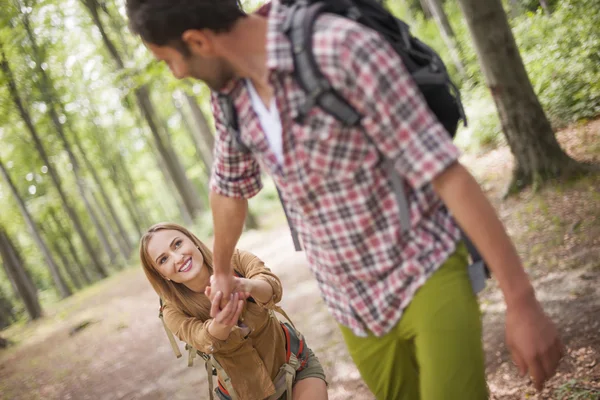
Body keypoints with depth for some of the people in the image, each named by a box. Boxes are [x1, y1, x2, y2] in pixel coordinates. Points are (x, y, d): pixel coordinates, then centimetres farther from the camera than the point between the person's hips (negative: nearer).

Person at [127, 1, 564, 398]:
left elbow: (447, 173, -24)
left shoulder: (343, 49, -24)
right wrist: (222, 271, 33)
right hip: (355, 301, 6)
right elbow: (230, 187, 17)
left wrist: (521, 302, -23)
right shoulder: (229, 92, -2)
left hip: (428, 273, -6)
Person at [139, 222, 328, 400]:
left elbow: (274, 287, -33)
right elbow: (204, 340, -32)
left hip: (295, 363, -1)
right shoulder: (174, 312, -14)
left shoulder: (236, 260, -15)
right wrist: (220, 324, -54)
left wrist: (249, 285, -56)